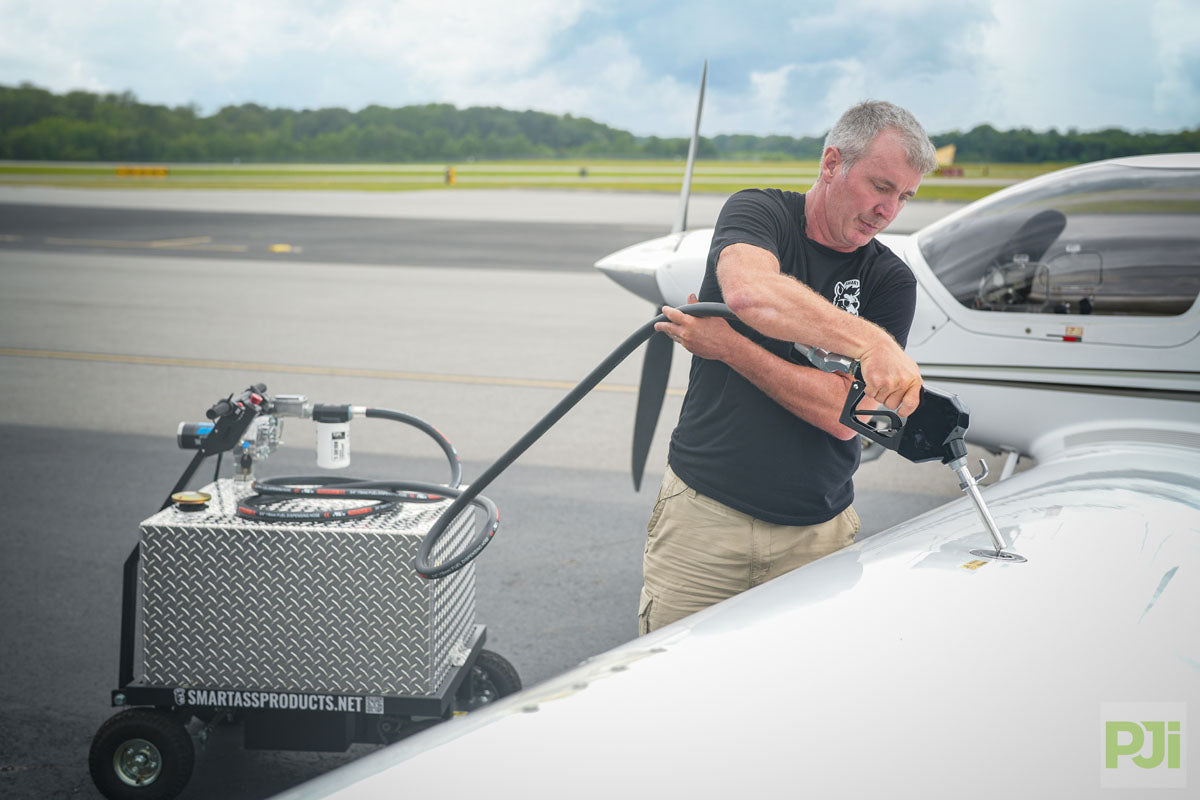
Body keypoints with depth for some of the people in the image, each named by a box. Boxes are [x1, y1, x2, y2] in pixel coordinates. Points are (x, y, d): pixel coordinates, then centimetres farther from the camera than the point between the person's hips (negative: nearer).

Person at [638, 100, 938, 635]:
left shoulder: (891, 282, 1)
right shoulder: (757, 212, -3)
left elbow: (844, 415, -11)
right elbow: (749, 291, -29)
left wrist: (728, 347, -14)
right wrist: (868, 340, -39)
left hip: (817, 536, 1)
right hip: (703, 515, -1)